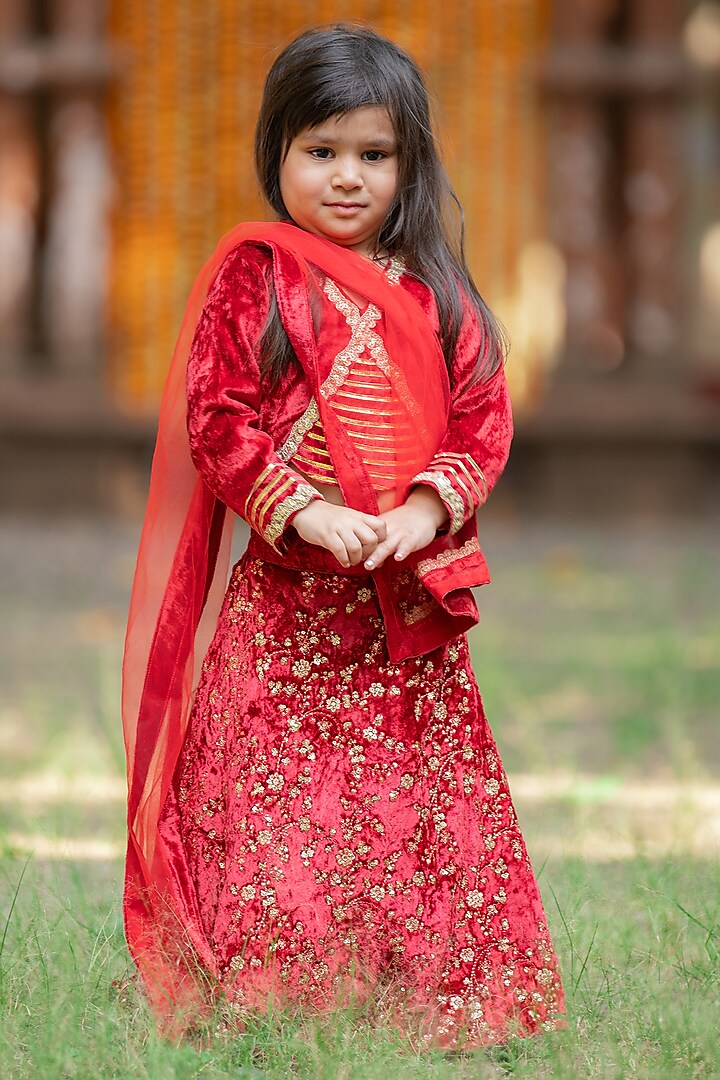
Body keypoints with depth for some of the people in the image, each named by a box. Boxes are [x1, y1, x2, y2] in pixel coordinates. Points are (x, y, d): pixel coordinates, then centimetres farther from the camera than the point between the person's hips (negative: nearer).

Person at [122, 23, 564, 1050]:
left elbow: (484, 415, 5)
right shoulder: (251, 274, -2)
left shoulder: (435, 293, 8)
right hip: (285, 596, -3)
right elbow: (216, 417, -7)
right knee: (279, 799, -4)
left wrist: (427, 510, -12)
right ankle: (270, 996, 4)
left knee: (416, 796, 7)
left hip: (414, 597, 3)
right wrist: (302, 511, -18)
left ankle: (426, 996, 15)